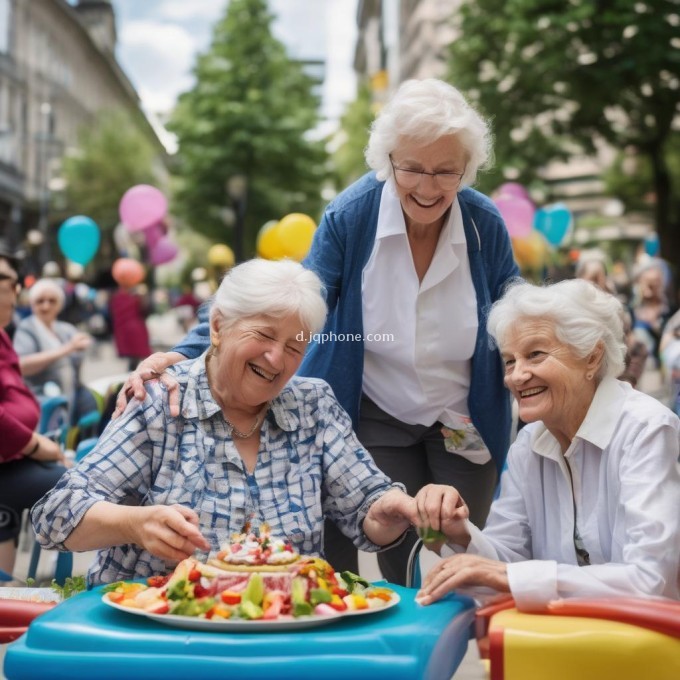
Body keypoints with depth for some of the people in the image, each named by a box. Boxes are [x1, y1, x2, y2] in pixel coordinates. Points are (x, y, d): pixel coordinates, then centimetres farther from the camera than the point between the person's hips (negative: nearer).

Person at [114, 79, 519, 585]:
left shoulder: (486, 224, -12)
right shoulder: (350, 215, -17)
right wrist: (187, 354, -32)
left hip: (466, 425, 2)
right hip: (380, 418, -1)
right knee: (400, 569, 1)